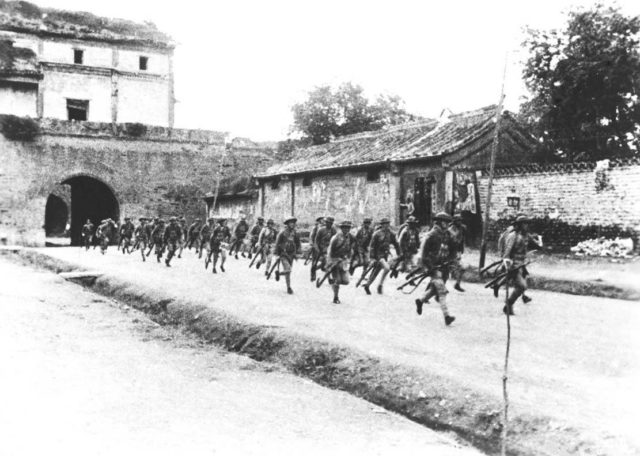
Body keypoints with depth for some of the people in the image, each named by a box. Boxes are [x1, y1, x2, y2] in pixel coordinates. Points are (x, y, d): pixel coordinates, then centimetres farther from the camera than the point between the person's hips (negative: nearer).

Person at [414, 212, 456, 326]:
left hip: (443, 267, 8)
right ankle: (446, 316, -14)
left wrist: (447, 267, 17)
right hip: (434, 267, -8)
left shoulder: (445, 235, 10)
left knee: (435, 288, 18)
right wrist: (429, 267, -17)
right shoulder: (432, 235, -14)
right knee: (442, 291, -12)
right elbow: (423, 251, -14)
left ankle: (420, 301, 41)